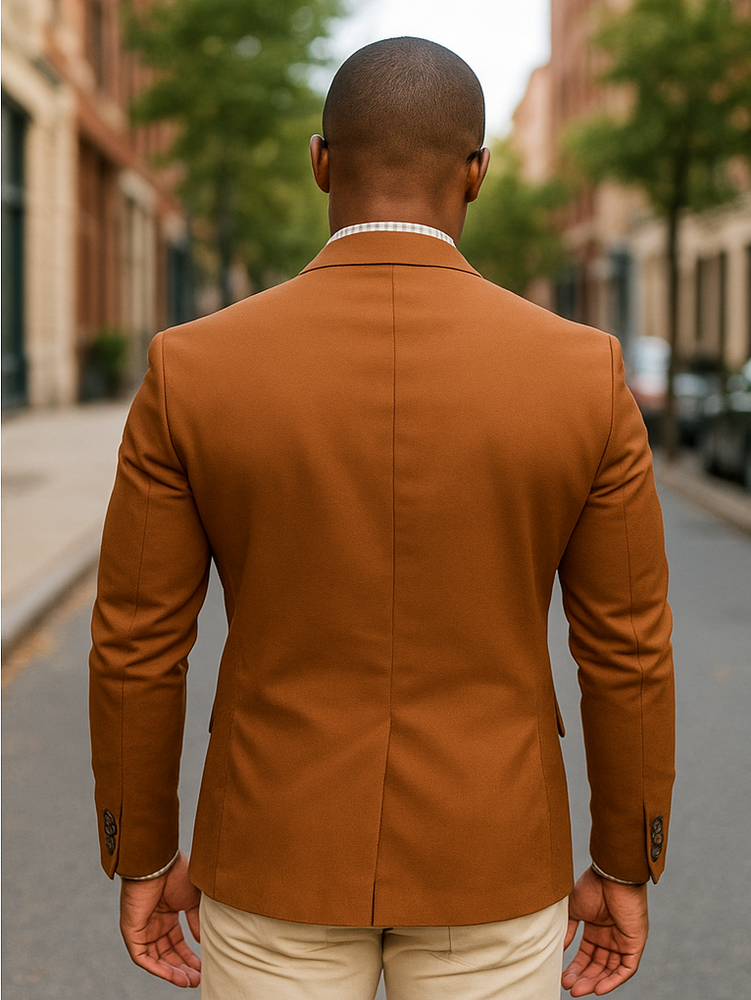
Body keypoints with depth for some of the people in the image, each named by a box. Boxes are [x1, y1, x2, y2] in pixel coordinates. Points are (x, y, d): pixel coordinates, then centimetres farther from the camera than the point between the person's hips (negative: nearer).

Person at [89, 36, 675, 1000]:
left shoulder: (195, 371, -13)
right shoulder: (582, 376, -12)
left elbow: (135, 645, -7)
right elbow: (628, 649, -6)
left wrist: (143, 858, 7)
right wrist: (624, 869, 7)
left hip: (282, 849, 0)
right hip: (484, 855, 0)